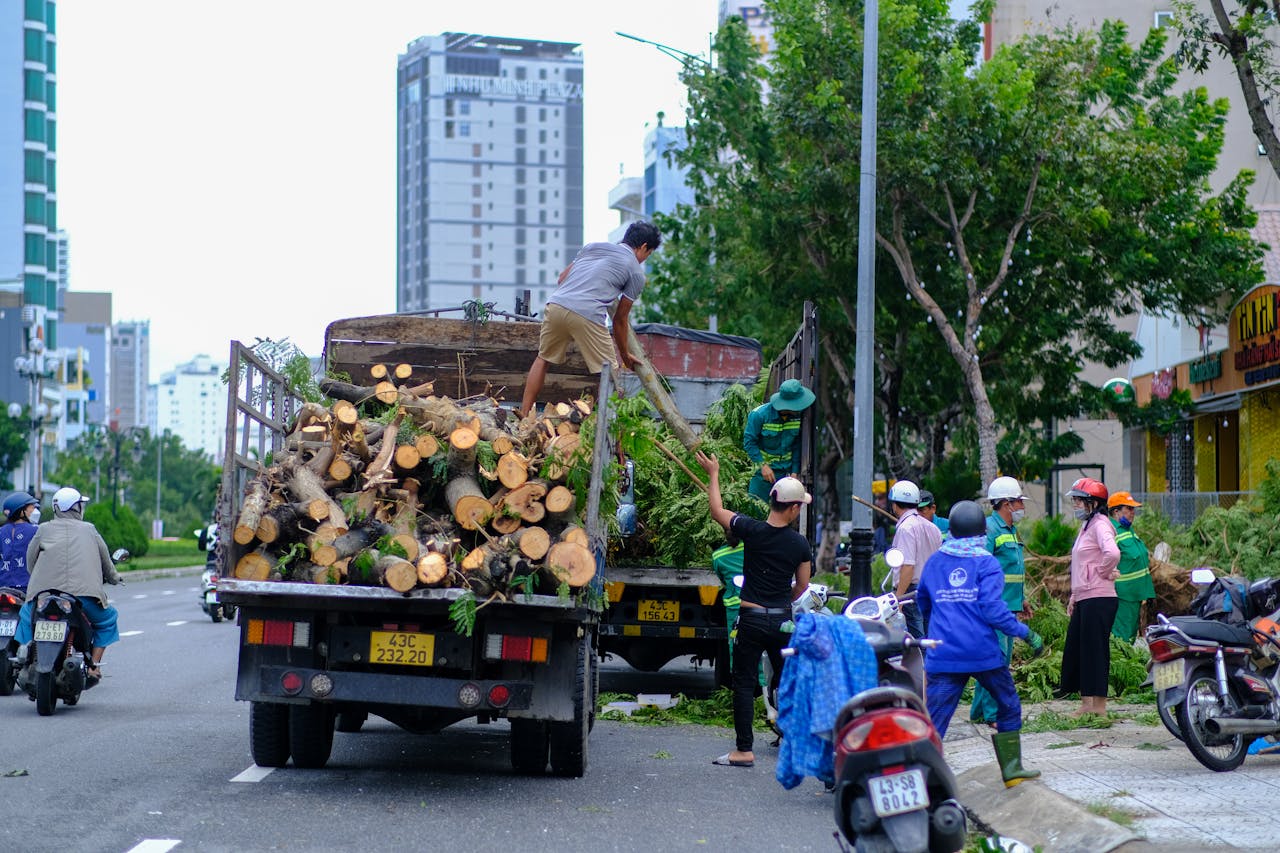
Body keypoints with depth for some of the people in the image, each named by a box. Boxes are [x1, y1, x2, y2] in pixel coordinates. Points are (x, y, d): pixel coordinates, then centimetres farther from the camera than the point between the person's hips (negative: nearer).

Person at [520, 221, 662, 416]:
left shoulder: (593, 246, 26)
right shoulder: (636, 273, 13)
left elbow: (561, 279, 26)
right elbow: (620, 319, 15)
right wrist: (624, 354, 27)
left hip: (556, 304, 5)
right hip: (587, 316, -5)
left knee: (543, 359, 23)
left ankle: (523, 415, 21)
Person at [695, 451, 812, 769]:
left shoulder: (751, 530, -11)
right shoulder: (800, 545, -4)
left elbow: (717, 511, 3)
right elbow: (802, 586, 6)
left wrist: (713, 475, 15)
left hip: (751, 619, -2)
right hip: (782, 621, 2)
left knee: (744, 684, 1)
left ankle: (744, 749, -2)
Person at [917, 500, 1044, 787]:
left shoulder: (934, 562, 11)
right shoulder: (987, 563, -3)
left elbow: (923, 605, 23)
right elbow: (993, 610, -13)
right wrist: (1027, 634, -5)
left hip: (943, 655, 2)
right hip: (984, 653, -2)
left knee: (934, 720, -2)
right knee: (1009, 707, 21)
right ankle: (1011, 769, 26)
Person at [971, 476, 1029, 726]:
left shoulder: (1010, 531, 19)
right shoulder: (988, 529, -13)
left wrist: (1021, 600, 27)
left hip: (1008, 607, 10)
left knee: (1003, 659, 11)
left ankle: (979, 712, 17)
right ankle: (993, 714, -11)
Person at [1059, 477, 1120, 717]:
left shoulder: (1100, 525, -12)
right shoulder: (1086, 527, 19)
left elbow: (1112, 553, -31)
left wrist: (1104, 572, -15)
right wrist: (1074, 595, 22)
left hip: (1098, 598, -10)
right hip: (1084, 599, 10)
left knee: (1095, 650, -6)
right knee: (1075, 650, 10)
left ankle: (1099, 705, -1)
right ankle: (1086, 704, 16)